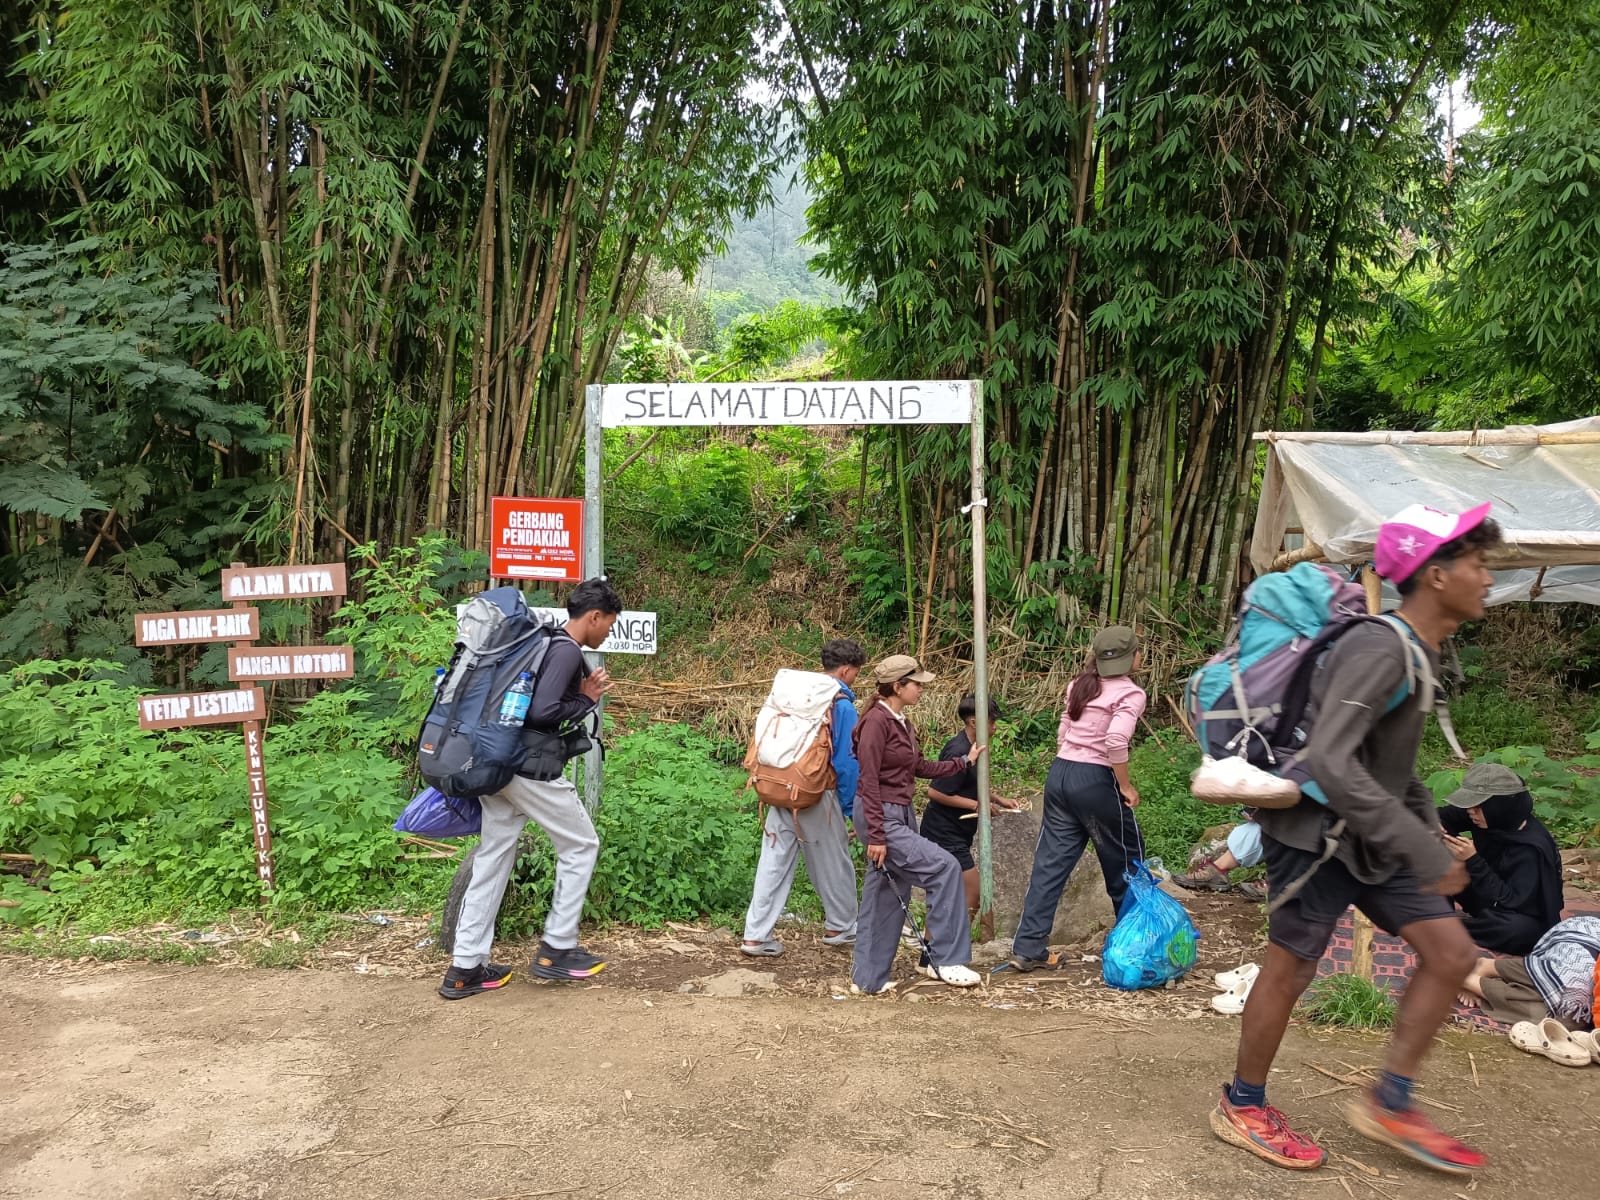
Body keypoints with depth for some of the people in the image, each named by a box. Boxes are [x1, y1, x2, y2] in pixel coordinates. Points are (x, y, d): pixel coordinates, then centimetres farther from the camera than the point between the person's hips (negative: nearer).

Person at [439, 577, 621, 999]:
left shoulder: (546, 644, 17)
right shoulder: (568, 652, -12)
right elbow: (542, 712, -21)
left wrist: (583, 693, 12)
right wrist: (585, 701, -4)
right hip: (532, 770, -9)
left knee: (492, 859, 11)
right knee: (581, 846, 8)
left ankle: (465, 968, 14)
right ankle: (556, 950, 12)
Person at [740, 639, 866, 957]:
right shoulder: (842, 705, -11)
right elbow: (846, 762, -11)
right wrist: (852, 808, -3)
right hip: (819, 796, -5)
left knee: (774, 862, 6)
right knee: (834, 864, 14)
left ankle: (755, 936, 5)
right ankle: (839, 928, 30)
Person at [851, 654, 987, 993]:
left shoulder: (901, 722, 12)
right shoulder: (877, 721, -16)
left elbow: (919, 767, 22)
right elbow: (869, 781, -18)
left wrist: (964, 761, 24)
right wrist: (876, 836, -20)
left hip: (902, 814, 10)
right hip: (881, 817, -10)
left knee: (887, 898, 12)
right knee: (944, 867, -14)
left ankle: (868, 979, 20)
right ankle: (946, 961, -4)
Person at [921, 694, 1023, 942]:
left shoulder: (973, 749, 10)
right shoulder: (959, 752, -21)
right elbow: (935, 792, -23)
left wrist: (998, 799, 11)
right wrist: (976, 805, -19)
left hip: (954, 834, 10)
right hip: (945, 835, -10)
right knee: (973, 894, -6)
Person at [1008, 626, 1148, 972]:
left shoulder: (1080, 686, 14)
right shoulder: (1131, 693, -8)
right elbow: (1116, 741, -22)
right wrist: (1125, 786, -12)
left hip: (1060, 773, 7)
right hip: (1095, 780, -7)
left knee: (1050, 862, 8)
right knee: (1124, 862, 12)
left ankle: (1028, 948, 7)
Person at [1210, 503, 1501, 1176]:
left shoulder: (1420, 652, 8)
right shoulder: (1380, 648, -24)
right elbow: (1331, 763, -33)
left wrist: (1433, 837, 13)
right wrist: (1422, 850, -30)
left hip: (1369, 837, 9)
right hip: (1315, 832, -9)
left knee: (1451, 954, 5)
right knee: (1290, 969, 3)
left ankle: (1388, 1107, 16)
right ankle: (1241, 1109, 22)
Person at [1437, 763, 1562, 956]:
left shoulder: (1532, 847, -31)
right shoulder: (1491, 820, -15)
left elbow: (1510, 902, -33)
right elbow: (1444, 816, 0)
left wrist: (1473, 861, -39)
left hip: (1523, 920, -5)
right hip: (1486, 899, 5)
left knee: (1515, 928, -40)